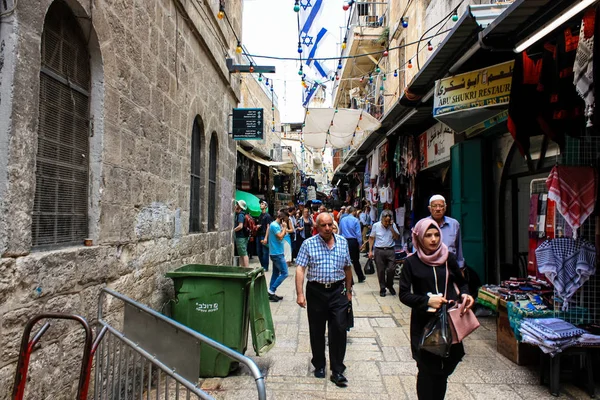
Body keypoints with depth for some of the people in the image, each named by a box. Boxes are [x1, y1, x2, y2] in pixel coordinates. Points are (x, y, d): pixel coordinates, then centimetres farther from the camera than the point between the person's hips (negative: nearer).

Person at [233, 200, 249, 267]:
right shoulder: (238, 214, 15)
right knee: (241, 255, 14)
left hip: (241, 237, -10)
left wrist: (233, 230, -14)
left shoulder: (240, 215, -16)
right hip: (241, 237, 10)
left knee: (244, 254, -9)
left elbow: (240, 226, -24)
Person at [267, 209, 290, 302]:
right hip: (277, 253, -10)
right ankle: (271, 290, -3)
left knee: (276, 273, 13)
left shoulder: (277, 225, 14)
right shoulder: (274, 225, -16)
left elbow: (281, 236, 17)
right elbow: (280, 237, -23)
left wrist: (284, 230, 2)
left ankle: (271, 293, 17)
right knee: (284, 273, -7)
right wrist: (284, 227, -13)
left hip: (276, 253, 10)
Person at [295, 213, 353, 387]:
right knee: (317, 331, 11)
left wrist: (348, 291, 15)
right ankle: (319, 365, 30)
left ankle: (337, 371, 11)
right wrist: (300, 294, -15)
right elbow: (300, 269, -8)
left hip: (338, 291, 2)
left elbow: (347, 268, 14)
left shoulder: (342, 242, 5)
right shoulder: (308, 244, -5)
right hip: (316, 291, -1)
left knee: (339, 329, -1)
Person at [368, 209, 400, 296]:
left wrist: (391, 228, -12)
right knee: (381, 271, 4)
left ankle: (389, 285, 23)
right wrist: (370, 251, 0)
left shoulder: (393, 225, 4)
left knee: (391, 269, -4)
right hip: (379, 251, -1)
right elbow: (371, 238, 5)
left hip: (390, 251, 1)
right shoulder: (376, 225, 1)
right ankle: (382, 289, 18)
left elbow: (397, 238, -3)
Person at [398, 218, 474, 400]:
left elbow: (461, 282, 17)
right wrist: (427, 300, -18)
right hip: (423, 323, -2)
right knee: (428, 370, 0)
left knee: (444, 368, 8)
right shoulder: (411, 262, -3)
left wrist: (464, 295, -4)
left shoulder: (449, 258, 4)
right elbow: (404, 294, -4)